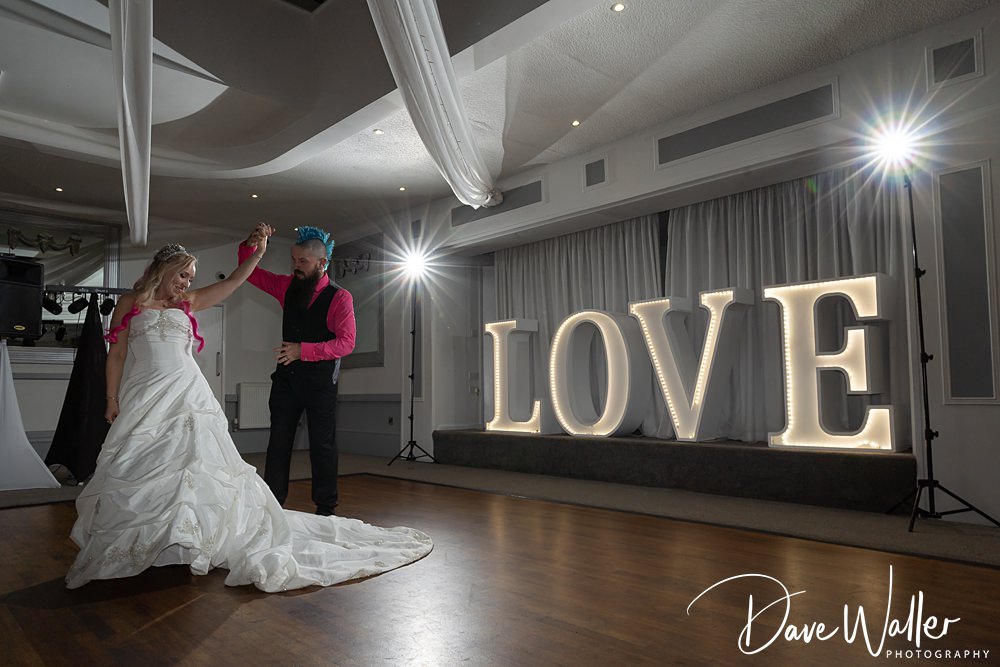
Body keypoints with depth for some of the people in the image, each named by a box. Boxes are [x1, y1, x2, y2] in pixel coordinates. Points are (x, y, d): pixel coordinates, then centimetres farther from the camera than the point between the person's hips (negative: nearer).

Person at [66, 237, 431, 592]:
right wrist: (112, 398, -1)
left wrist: (258, 252, 7)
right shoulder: (130, 304, 9)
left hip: (188, 395, 2)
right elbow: (116, 354, 5)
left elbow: (232, 282, 13)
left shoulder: (188, 303, 15)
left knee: (195, 461, -7)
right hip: (144, 399, -2)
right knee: (140, 469, 0)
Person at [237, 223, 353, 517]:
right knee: (278, 442, 8)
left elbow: (346, 343, -17)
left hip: (320, 380, -5)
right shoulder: (288, 286, 6)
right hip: (286, 376, 5)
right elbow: (250, 273, 13)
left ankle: (325, 509, 14)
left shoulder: (339, 297, -10)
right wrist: (251, 243, -6)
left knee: (322, 445, 4)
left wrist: (303, 350, -24)